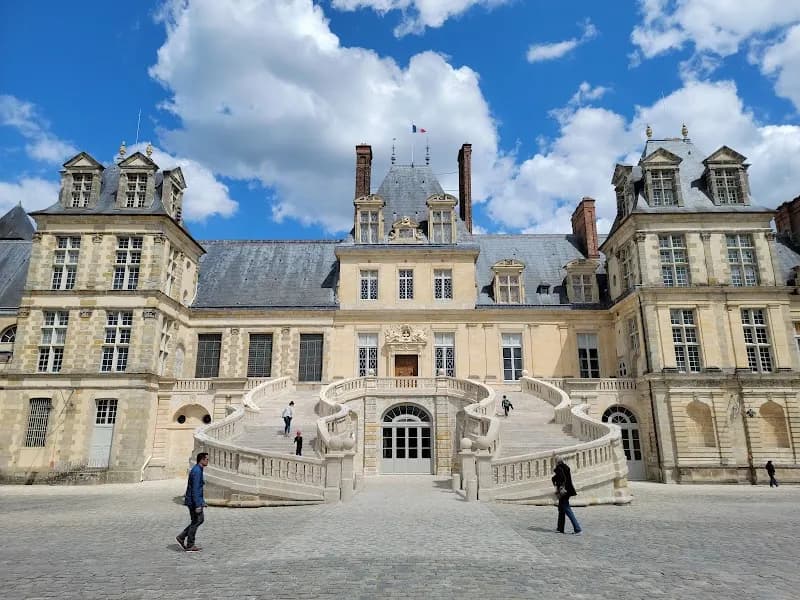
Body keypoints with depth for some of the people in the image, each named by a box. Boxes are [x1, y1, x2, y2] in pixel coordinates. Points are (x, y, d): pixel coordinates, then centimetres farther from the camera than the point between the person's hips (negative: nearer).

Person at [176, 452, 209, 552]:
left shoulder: (197, 469, 12)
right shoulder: (197, 471, -20)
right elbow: (195, 490, -25)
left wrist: (202, 502, 24)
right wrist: (198, 505, -25)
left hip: (195, 499, 10)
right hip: (194, 500, -10)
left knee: (200, 520, 15)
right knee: (195, 522, 0)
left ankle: (181, 537, 18)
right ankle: (189, 546, 9)